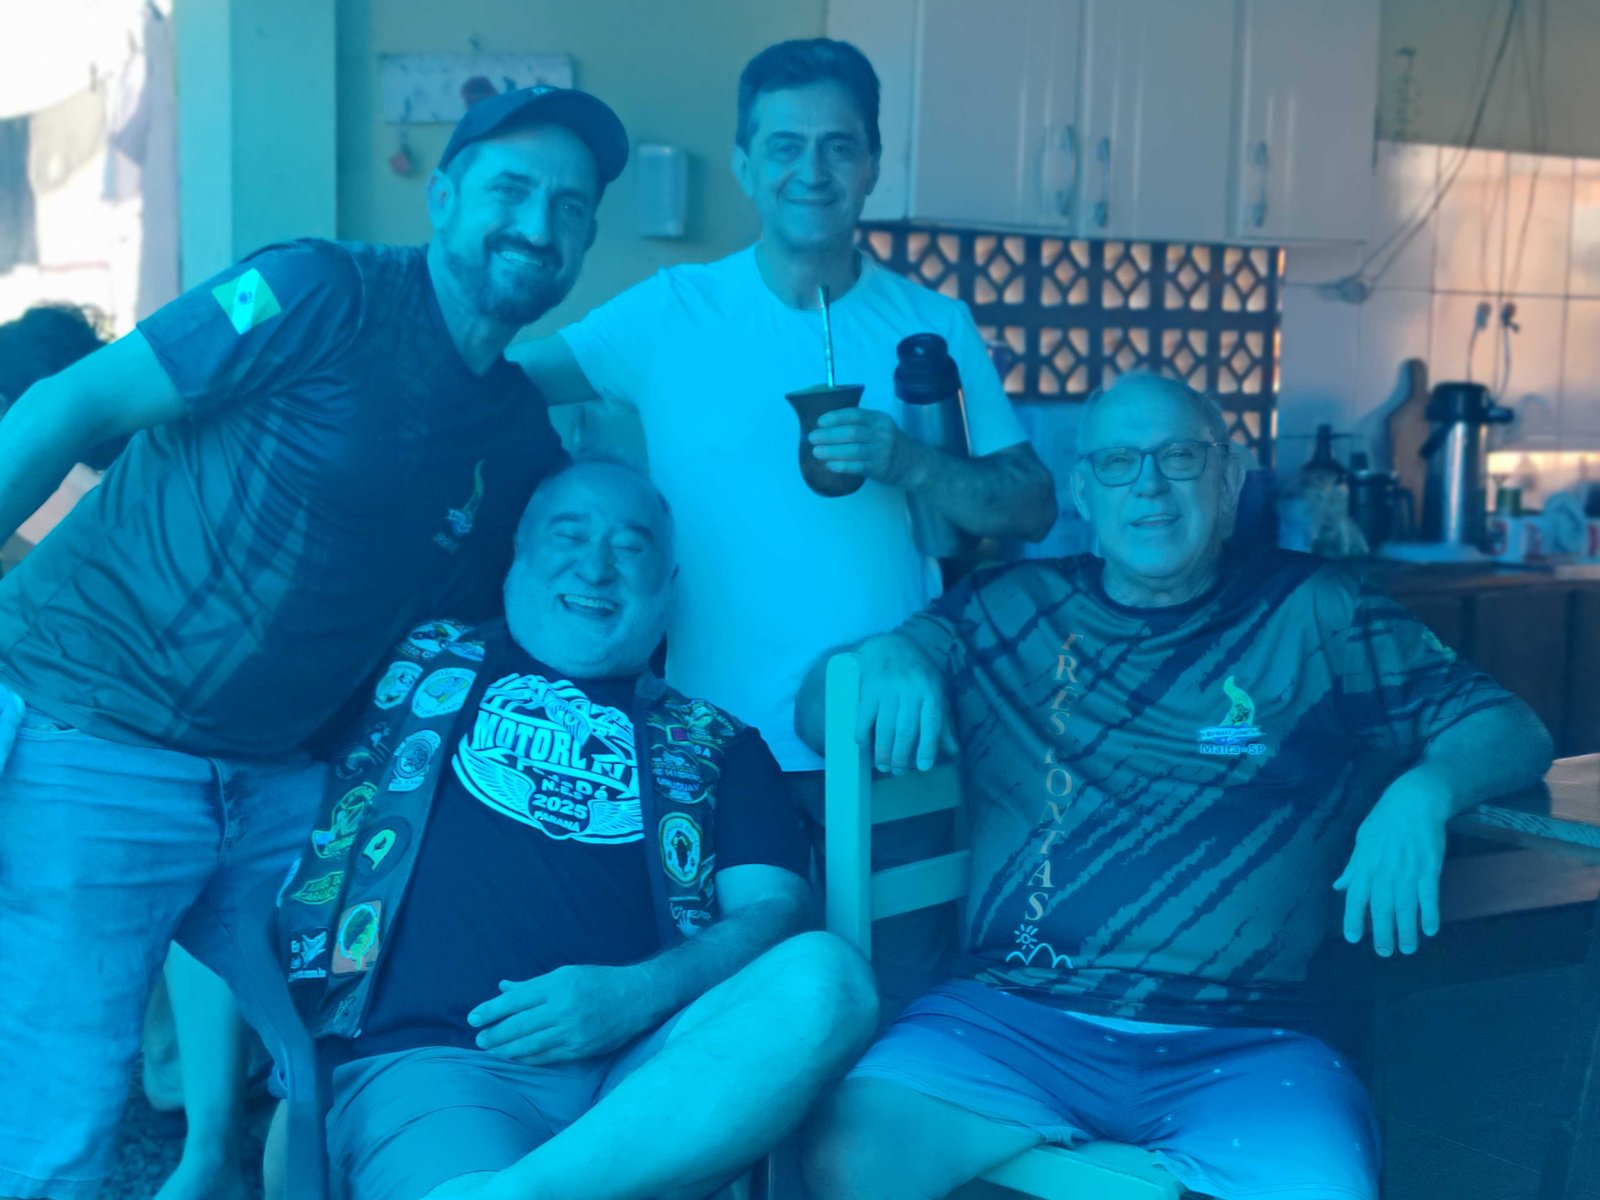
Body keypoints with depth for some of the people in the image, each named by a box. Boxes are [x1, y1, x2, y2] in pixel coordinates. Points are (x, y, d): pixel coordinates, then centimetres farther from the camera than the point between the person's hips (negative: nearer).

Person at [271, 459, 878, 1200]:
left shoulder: (714, 746, 21)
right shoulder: (417, 660, 20)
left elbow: (771, 912, 9)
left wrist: (637, 994, -10)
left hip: (648, 1073, 5)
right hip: (425, 1059, -5)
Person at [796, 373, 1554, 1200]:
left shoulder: (1313, 614, 11)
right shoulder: (1011, 609, 14)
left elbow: (1511, 731, 10)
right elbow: (816, 715, 16)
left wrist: (1422, 792, -13)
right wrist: (884, 655, -7)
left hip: (1242, 1039, 0)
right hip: (1015, 1012, 1)